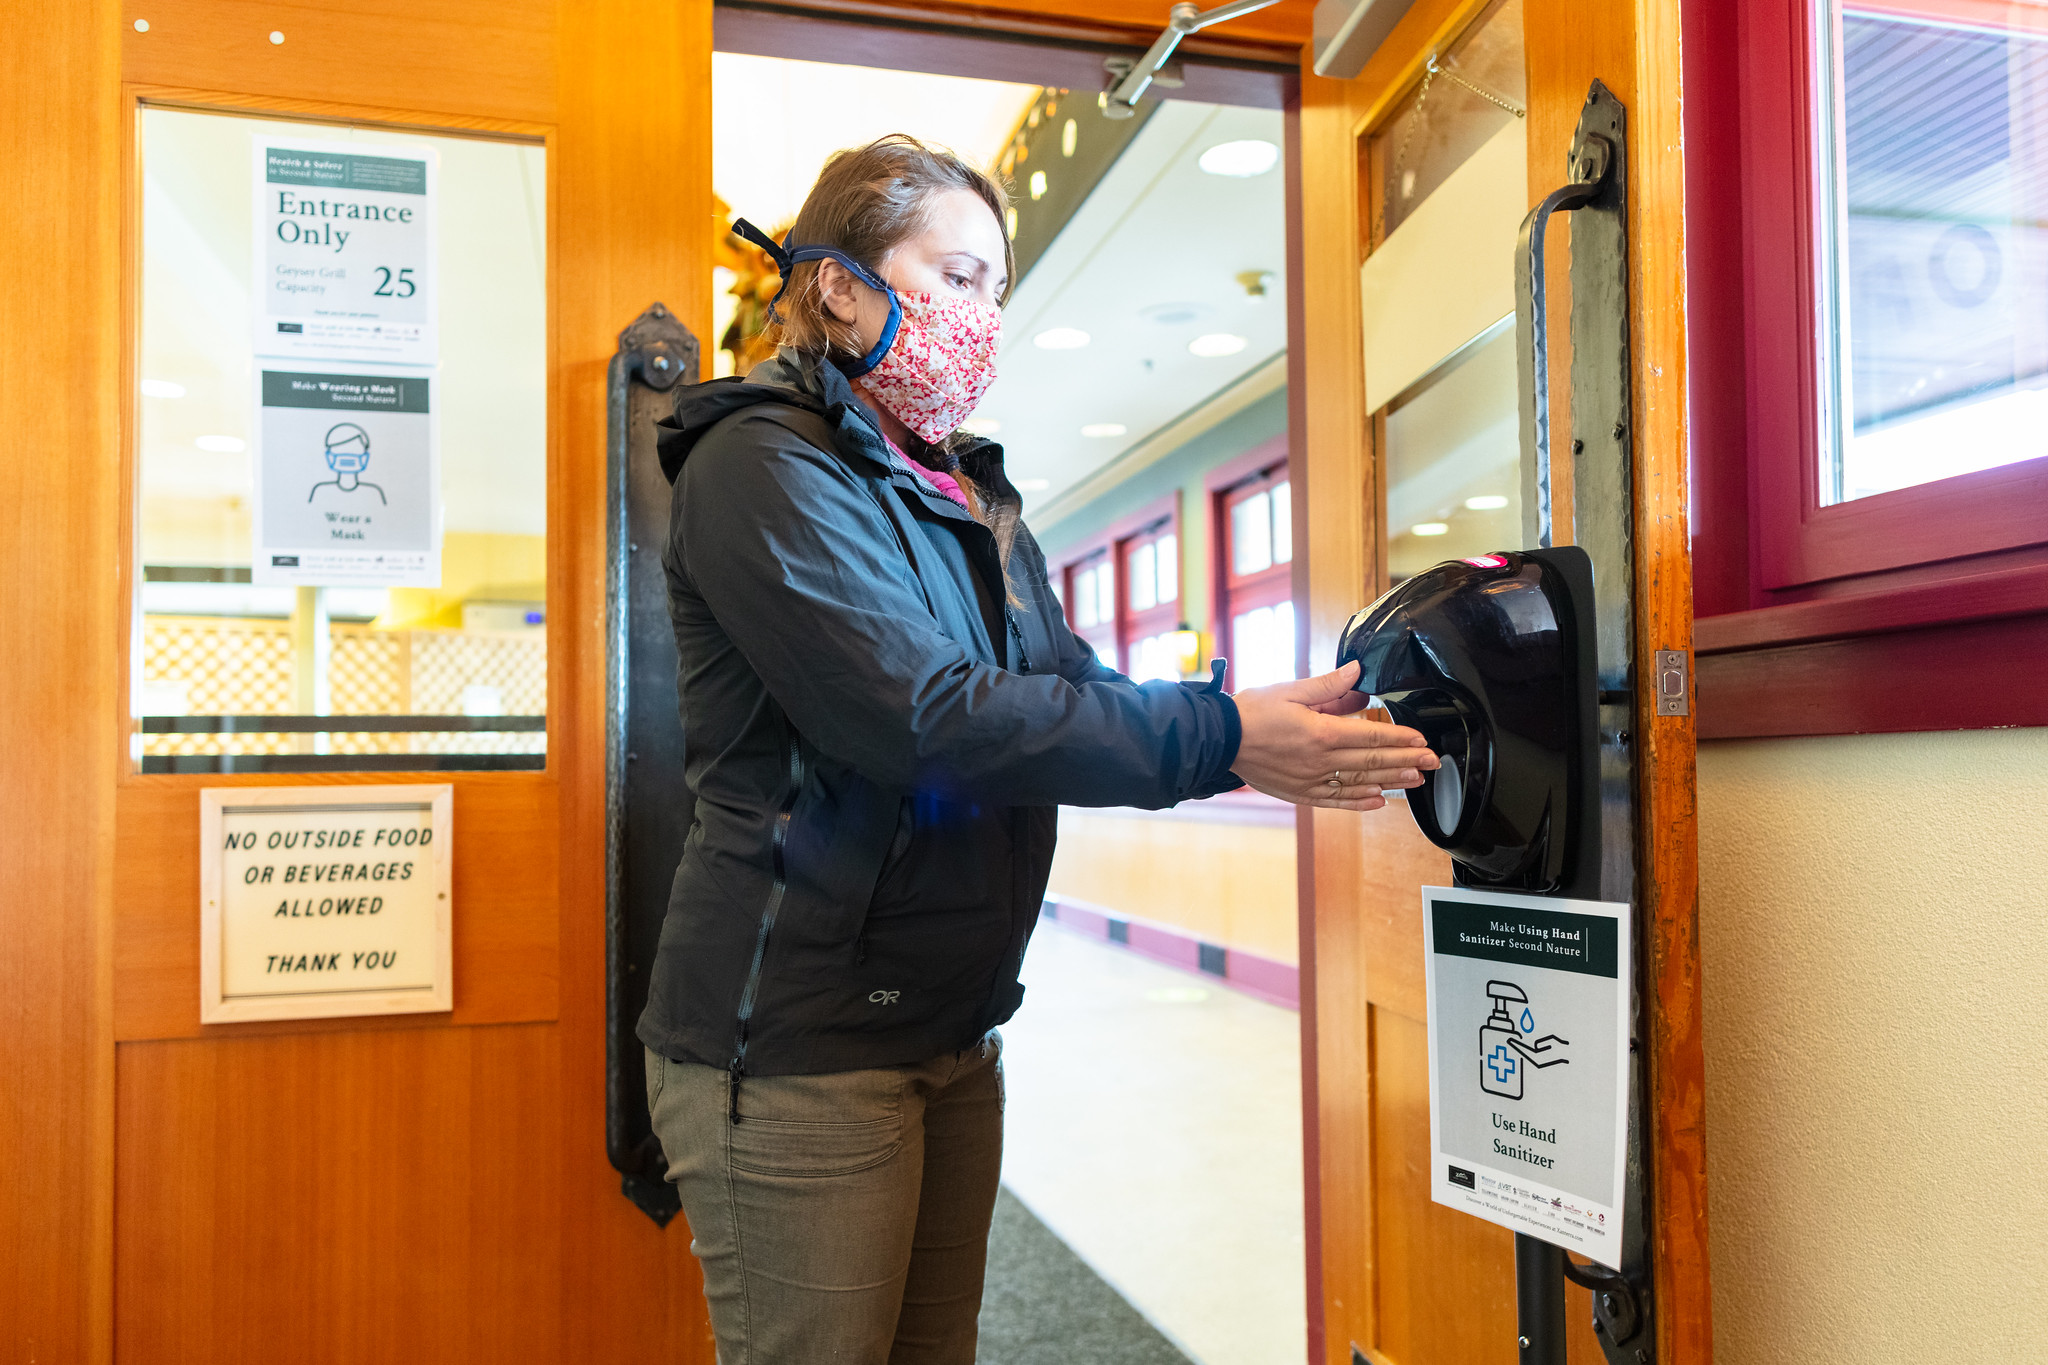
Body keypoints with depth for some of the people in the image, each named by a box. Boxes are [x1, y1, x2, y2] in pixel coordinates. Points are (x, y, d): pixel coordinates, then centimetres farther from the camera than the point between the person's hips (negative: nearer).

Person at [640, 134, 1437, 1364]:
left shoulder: (974, 498, 16)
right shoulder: (762, 467, -12)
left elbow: (1076, 688, 6)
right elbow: (923, 716, -24)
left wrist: (1278, 729, -11)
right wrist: (1221, 737, -23)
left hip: (950, 1030, 8)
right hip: (800, 1043, -8)